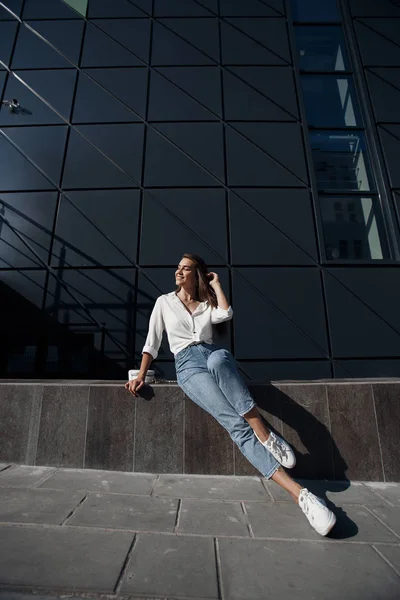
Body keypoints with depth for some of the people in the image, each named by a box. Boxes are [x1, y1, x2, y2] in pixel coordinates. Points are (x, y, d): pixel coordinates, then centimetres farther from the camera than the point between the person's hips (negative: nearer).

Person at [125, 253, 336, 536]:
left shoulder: (208, 304, 20)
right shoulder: (164, 302, 17)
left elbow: (226, 314, -4)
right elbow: (152, 342, 13)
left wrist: (216, 284, 9)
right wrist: (141, 375, 0)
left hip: (215, 356, 2)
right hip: (188, 366, -1)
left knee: (217, 359, -41)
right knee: (235, 423, -27)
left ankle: (265, 434, -33)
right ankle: (299, 492, -32)